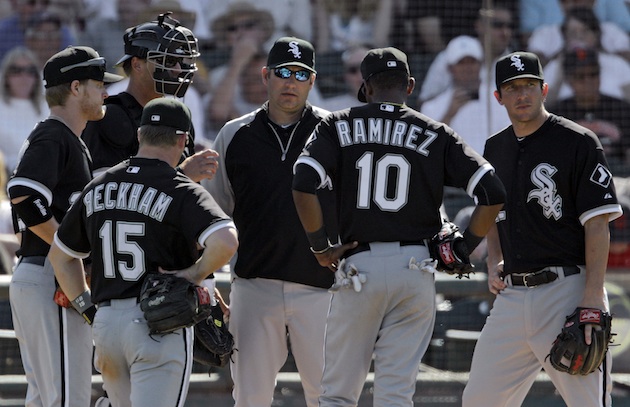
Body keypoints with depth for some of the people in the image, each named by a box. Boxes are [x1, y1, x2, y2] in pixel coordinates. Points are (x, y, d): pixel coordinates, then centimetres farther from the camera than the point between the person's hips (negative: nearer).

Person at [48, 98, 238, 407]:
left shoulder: (97, 188, 12)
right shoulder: (181, 191, -8)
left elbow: (60, 255, 22)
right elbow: (225, 240, -25)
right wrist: (196, 273, -8)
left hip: (105, 321, 6)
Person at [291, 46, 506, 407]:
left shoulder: (338, 127, 4)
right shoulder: (435, 134, 5)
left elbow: (303, 187, -11)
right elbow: (494, 194, -2)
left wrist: (320, 247, 0)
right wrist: (465, 248, 9)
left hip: (358, 266, -1)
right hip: (415, 267, 1)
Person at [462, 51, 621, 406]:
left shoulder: (578, 143, -4)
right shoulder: (495, 148, 16)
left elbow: (597, 224, -9)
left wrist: (591, 302, -17)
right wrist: (494, 263, 10)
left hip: (567, 291, -6)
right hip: (512, 295, 7)